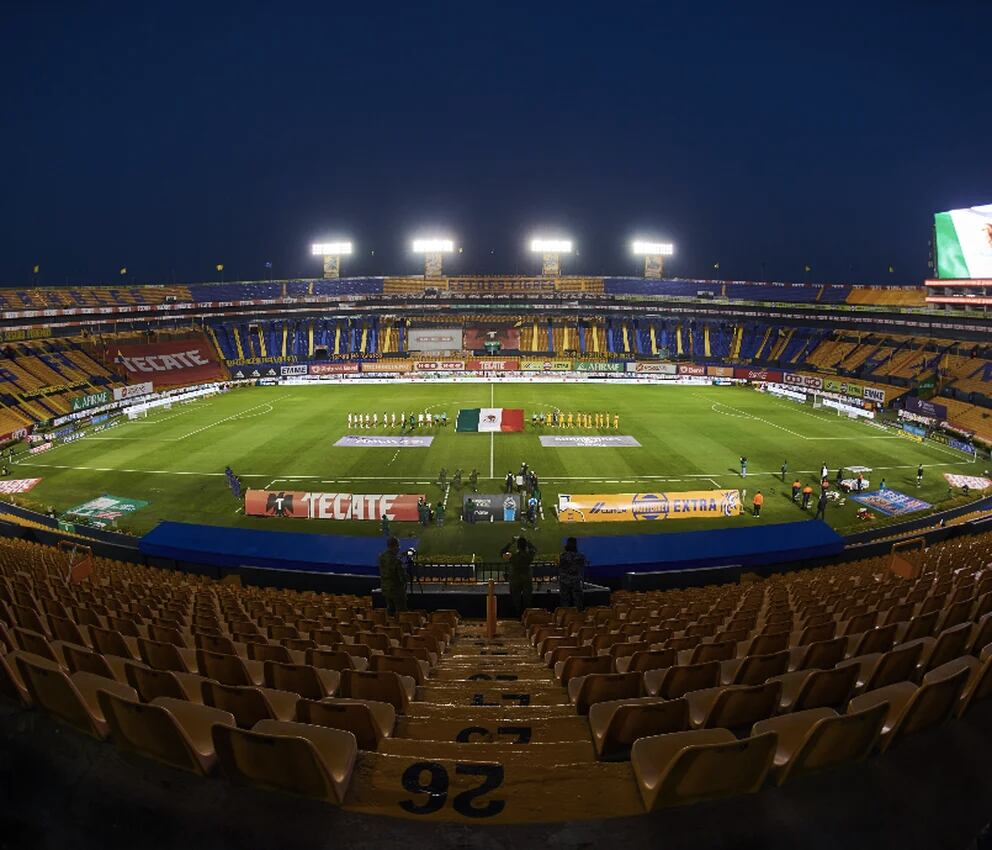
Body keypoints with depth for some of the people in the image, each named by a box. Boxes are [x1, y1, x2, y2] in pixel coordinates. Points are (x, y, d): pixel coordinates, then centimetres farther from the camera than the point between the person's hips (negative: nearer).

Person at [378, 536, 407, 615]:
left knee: (390, 610, 19)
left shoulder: (381, 557, -3)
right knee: (401, 612, 4)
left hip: (385, 590, 7)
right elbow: (402, 576, -20)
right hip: (396, 590, -7)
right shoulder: (396, 560, -25)